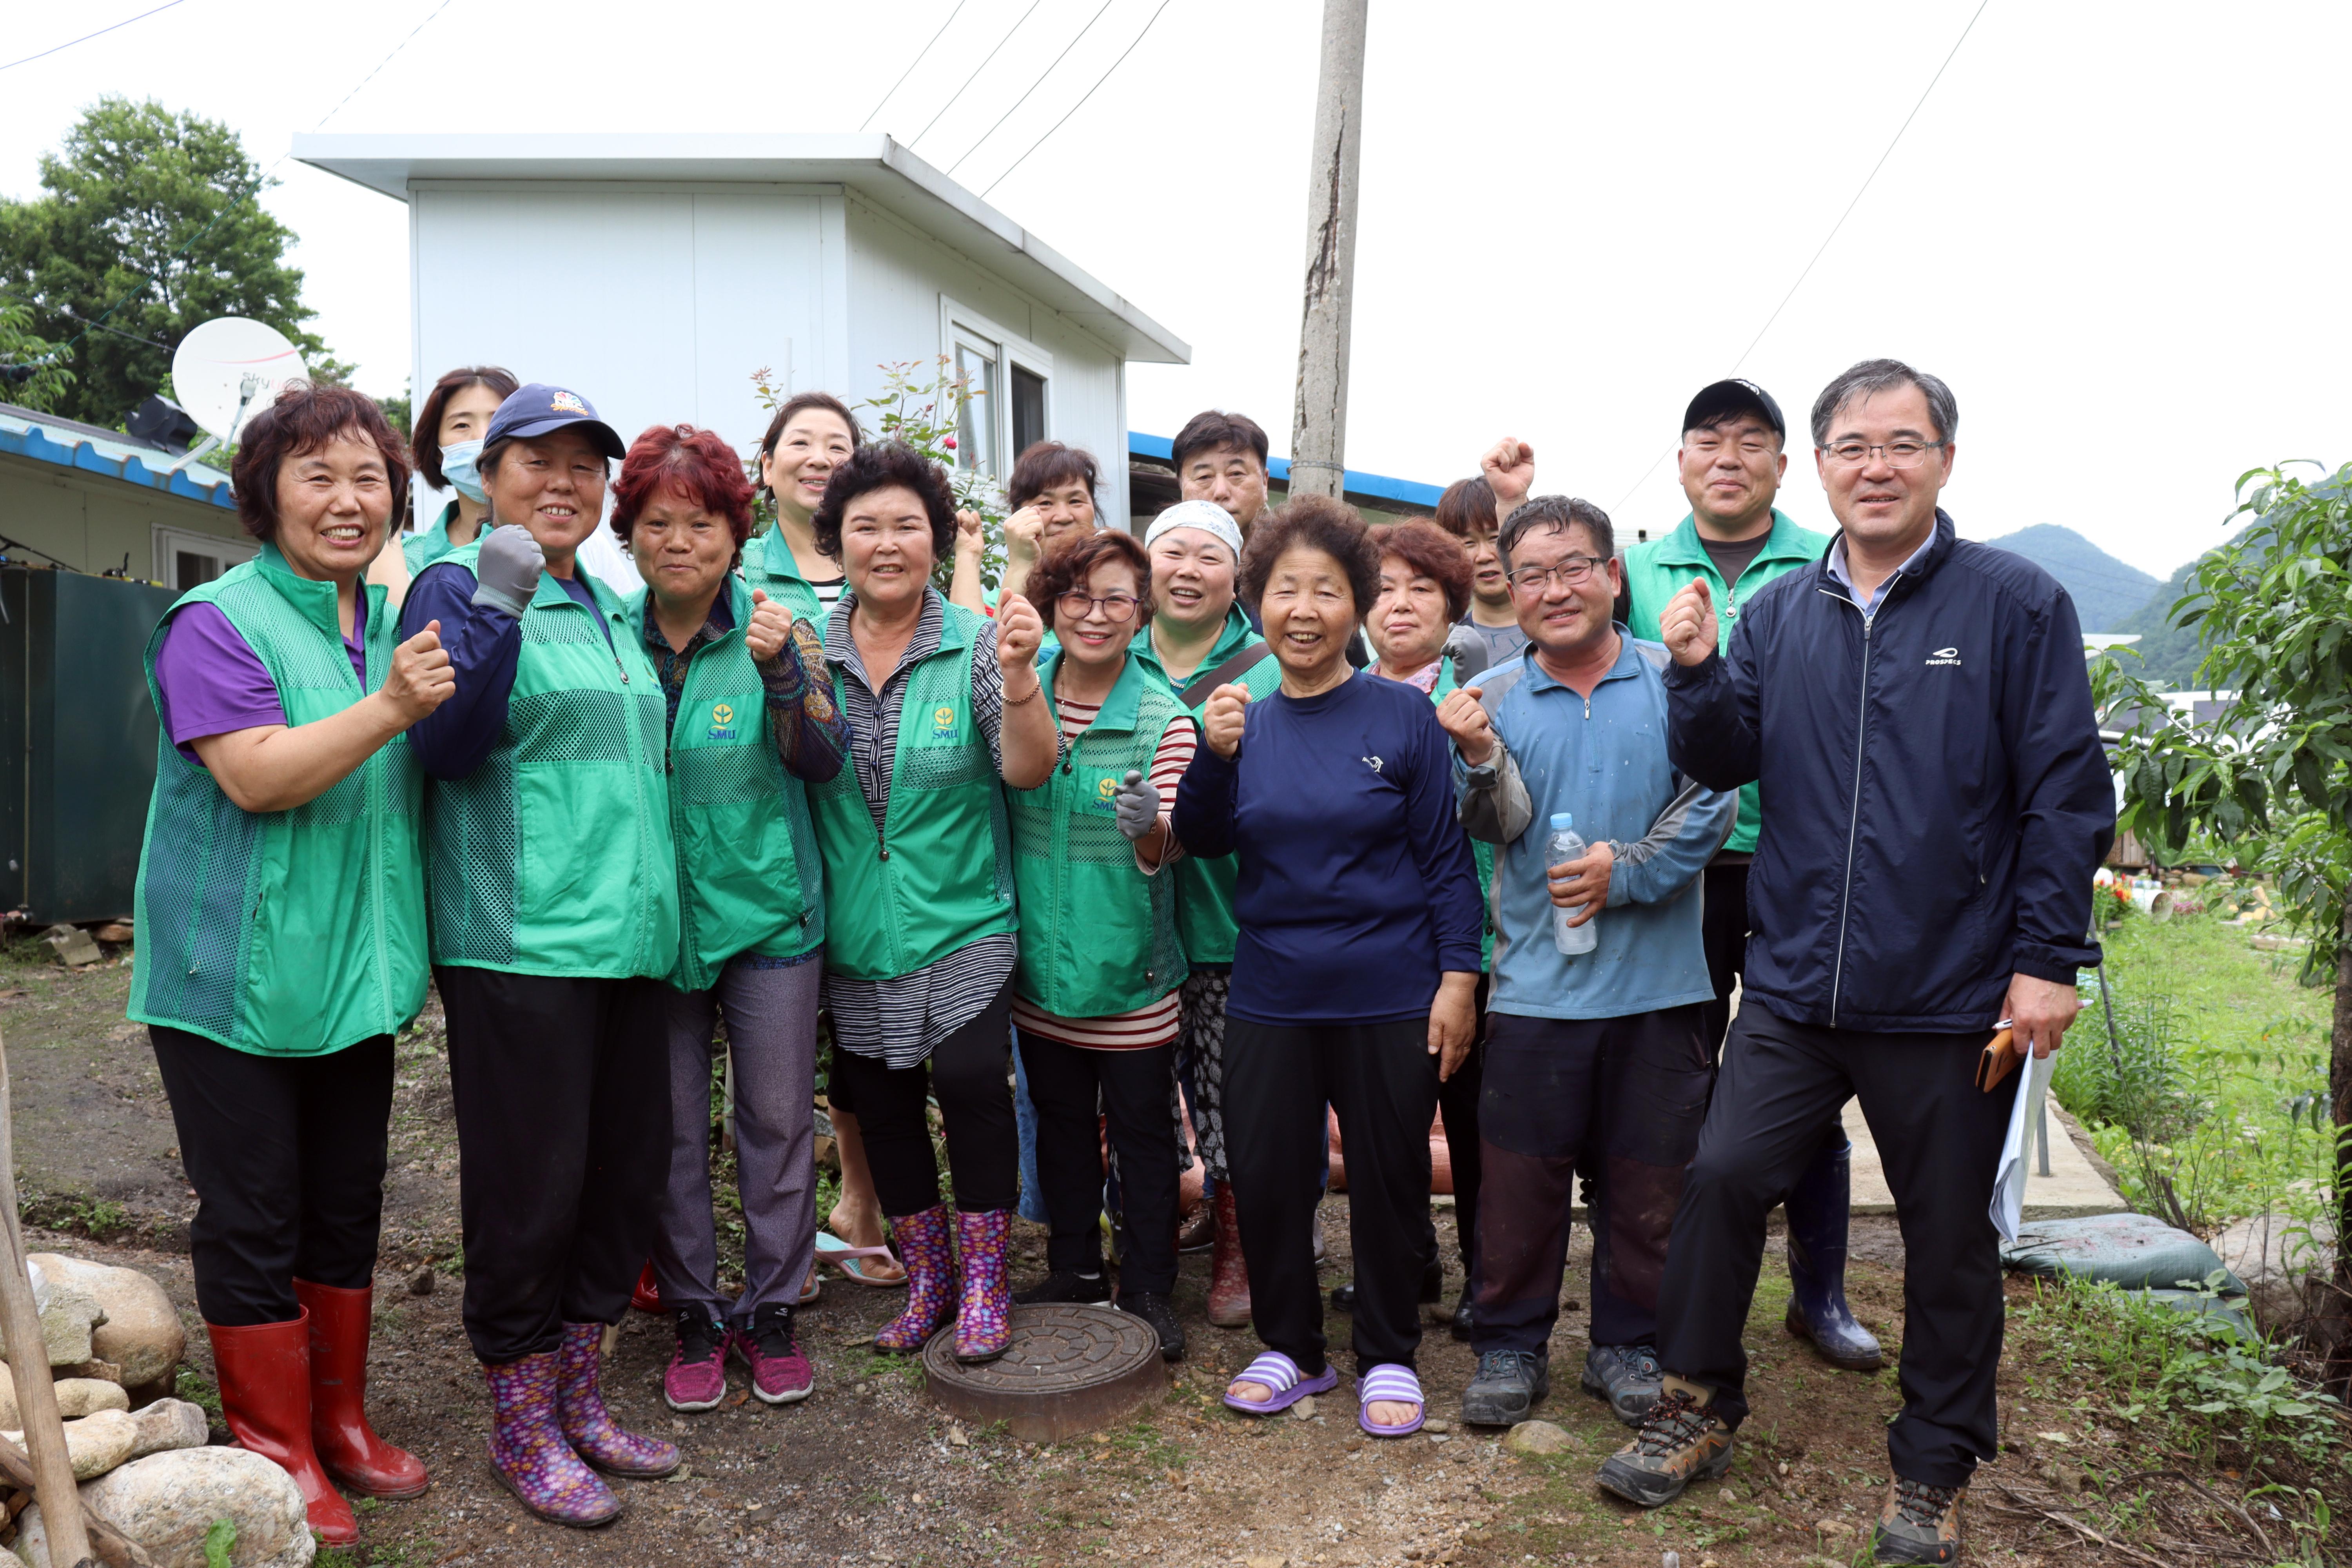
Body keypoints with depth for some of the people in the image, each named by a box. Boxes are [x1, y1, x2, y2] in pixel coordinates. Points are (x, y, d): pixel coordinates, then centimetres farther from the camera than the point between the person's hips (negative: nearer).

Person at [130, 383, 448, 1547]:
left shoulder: (392, 623, 10)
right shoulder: (218, 621, -10)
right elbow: (255, 775, -24)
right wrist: (389, 707, -32)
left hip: (358, 971, 7)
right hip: (239, 975, -6)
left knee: (347, 1211, 15)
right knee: (255, 1220, 4)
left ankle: (339, 1419, 31)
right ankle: (277, 1456, 19)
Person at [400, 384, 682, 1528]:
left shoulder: (610, 611, 18)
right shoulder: (459, 587, -3)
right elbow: (445, 744, -16)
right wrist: (496, 605, -25)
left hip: (627, 936, 8)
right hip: (520, 942, -7)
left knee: (628, 1169, 12)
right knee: (530, 1185, 0)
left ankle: (577, 1398, 28)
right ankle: (519, 1423, 19)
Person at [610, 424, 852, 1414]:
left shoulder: (777, 626, -4)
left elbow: (825, 762, -11)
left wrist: (782, 671, -24)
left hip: (767, 911, -1)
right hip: (651, 916, 2)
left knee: (778, 1119, 7)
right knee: (671, 1127, 10)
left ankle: (771, 1311, 25)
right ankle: (694, 1317, 27)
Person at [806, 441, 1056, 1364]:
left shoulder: (976, 644, -6)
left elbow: (1028, 773, -17)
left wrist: (1018, 678, -31)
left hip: (962, 923, -3)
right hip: (855, 931, 3)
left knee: (971, 1080, -13)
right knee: (879, 1099, 11)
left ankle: (983, 1281, 9)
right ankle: (927, 1279, 31)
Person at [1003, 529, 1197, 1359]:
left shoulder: (1163, 717, -10)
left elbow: (1167, 844, -18)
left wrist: (1149, 825, -38)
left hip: (1131, 964, -4)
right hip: (1041, 956, 4)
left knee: (1142, 1127, 8)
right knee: (1060, 1118, 18)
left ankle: (1148, 1289, 24)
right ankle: (1074, 1271, 36)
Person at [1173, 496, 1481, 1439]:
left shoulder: (1403, 716, -5)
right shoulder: (1246, 722, 4)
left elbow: (1446, 856, -3)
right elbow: (1203, 841, 4)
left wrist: (1458, 974, -8)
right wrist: (1214, 756, -12)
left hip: (1390, 997, -3)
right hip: (1270, 995, 3)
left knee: (1388, 1181, 10)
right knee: (1264, 1178, 10)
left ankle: (1388, 1358, 30)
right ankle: (1290, 1349, 31)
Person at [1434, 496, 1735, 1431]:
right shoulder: (1492, 698, 3)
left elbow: (1710, 809, -4)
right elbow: (1498, 825, -6)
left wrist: (1626, 870, -17)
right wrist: (1479, 760, -26)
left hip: (1659, 985, 0)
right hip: (1536, 986, 0)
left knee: (1644, 1183, 12)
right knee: (1520, 1179, 7)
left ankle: (1629, 1346, 31)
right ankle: (1510, 1346, 25)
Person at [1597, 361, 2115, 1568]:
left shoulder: (2016, 604, -4)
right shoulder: (1780, 612, 7)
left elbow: (2066, 794, -6)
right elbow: (1726, 762, 6)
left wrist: (2049, 958, -10)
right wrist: (1697, 673, -11)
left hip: (1951, 1001, -3)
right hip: (1794, 986, 3)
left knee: (1950, 1239, 11)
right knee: (1721, 1178, 2)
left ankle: (1932, 1470, 30)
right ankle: (1700, 1408, 24)